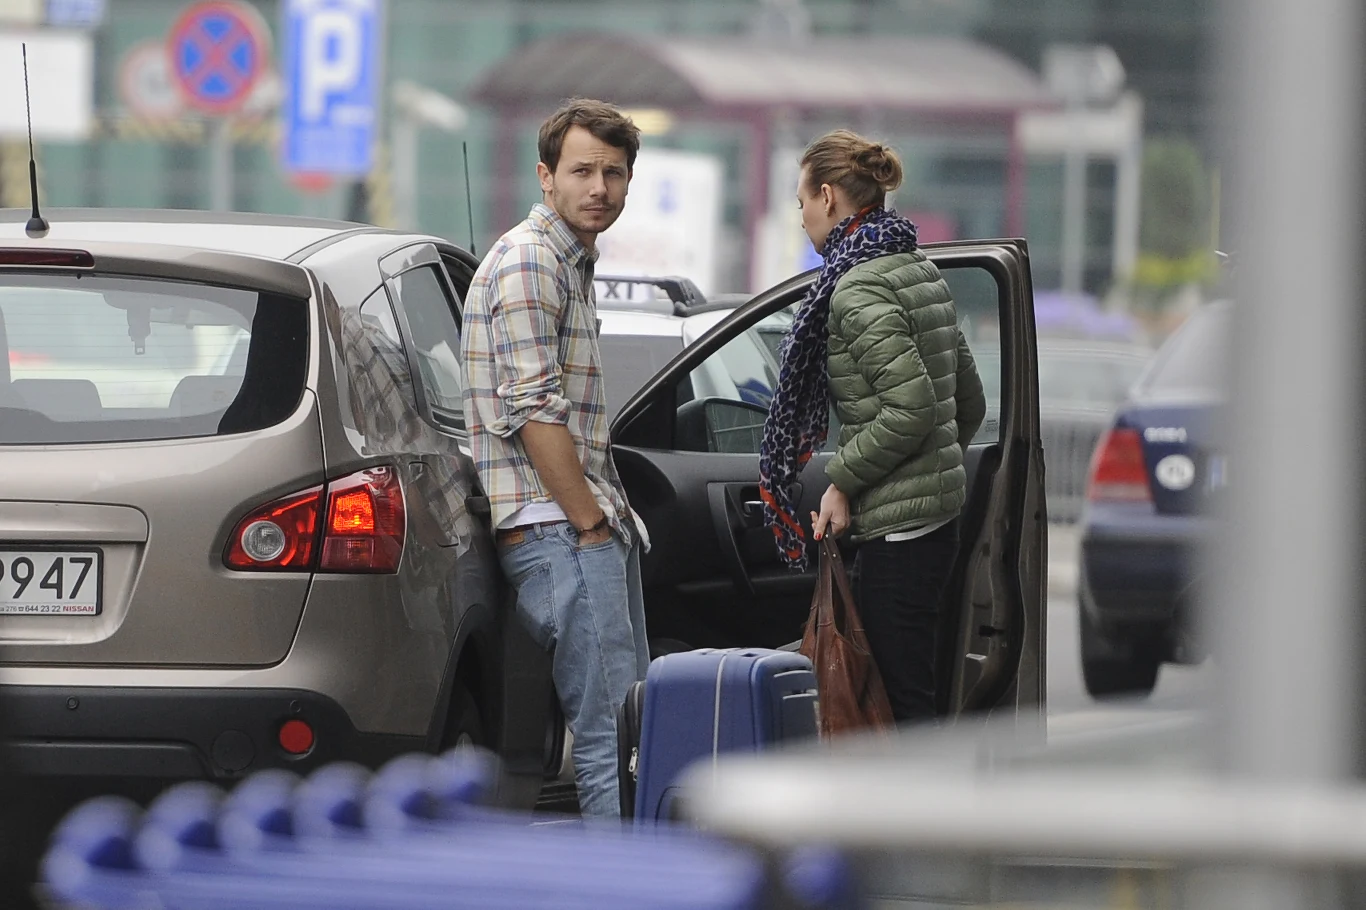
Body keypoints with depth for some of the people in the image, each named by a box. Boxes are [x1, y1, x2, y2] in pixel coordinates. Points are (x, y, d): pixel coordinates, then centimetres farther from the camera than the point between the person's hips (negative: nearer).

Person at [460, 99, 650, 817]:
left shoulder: (572, 263, 21)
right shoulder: (529, 261, -11)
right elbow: (534, 409, -19)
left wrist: (609, 516, 17)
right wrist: (589, 522, -17)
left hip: (593, 528, 11)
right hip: (555, 527, -11)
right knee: (609, 731, -13)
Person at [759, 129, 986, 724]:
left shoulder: (856, 290, -15)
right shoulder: (920, 272, 15)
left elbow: (911, 408, -23)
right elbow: (970, 401, 19)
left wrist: (842, 478, -13)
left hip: (895, 526, -10)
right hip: (938, 513, 10)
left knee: (902, 699, -7)